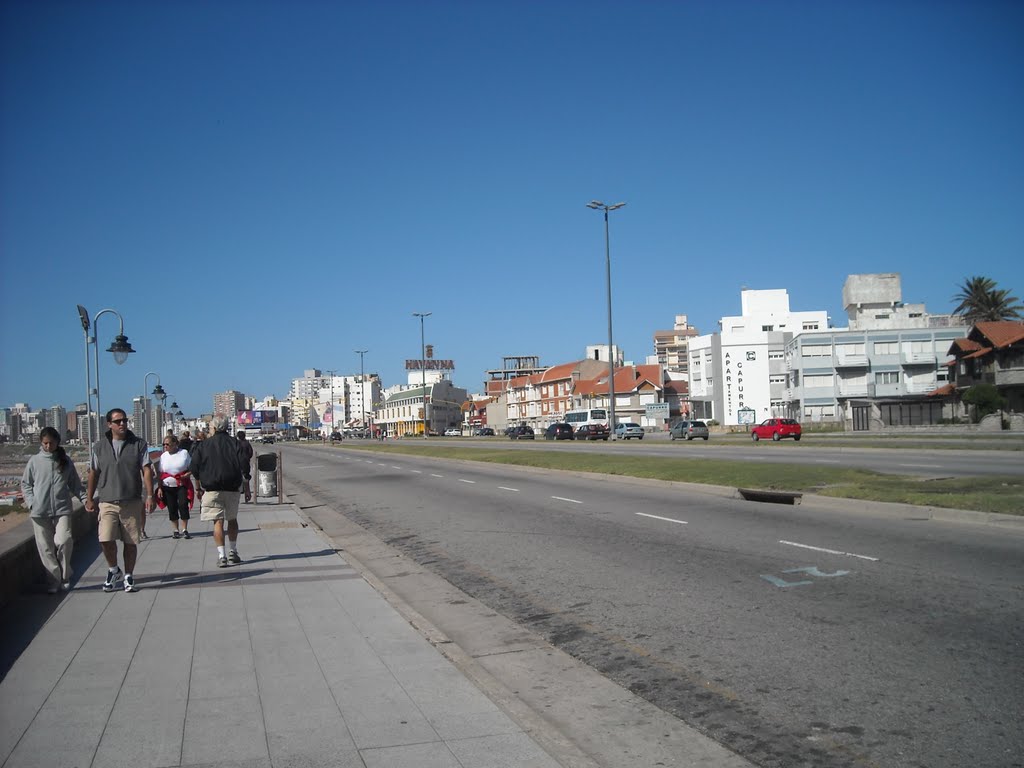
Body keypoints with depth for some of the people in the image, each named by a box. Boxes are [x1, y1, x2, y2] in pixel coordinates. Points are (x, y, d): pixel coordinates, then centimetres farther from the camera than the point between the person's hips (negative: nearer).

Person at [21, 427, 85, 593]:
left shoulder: (65, 461, 8)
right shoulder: (34, 461, 5)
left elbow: (75, 484, 11)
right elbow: (25, 484, 11)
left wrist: (85, 499, -2)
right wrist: (31, 502, -3)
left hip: (62, 509, -1)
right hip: (40, 511, 1)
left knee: (64, 541, -16)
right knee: (46, 548, 2)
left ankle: (65, 576, 3)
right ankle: (54, 581, 11)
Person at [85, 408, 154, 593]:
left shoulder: (138, 444, 3)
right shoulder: (99, 446, 7)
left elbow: (147, 471, -1)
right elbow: (94, 473, 14)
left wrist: (150, 496, -8)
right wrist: (89, 498, 13)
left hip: (132, 501, 0)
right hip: (107, 501, 1)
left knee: (131, 542, 4)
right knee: (106, 539, -12)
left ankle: (128, 576, 20)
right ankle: (113, 570, 14)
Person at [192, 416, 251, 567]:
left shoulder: (203, 445, -1)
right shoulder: (235, 444, 0)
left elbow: (195, 469, 2)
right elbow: (244, 467, -2)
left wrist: (199, 488, 15)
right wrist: (247, 489, 6)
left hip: (212, 490, -2)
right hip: (233, 488, 2)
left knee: (218, 522, -1)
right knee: (232, 520, 17)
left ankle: (221, 556, -8)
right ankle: (233, 552, 25)